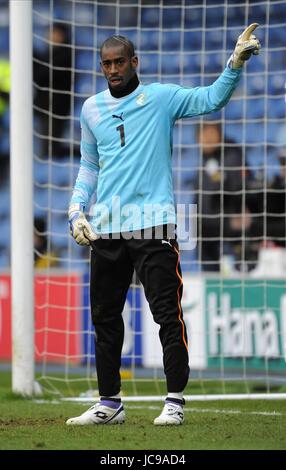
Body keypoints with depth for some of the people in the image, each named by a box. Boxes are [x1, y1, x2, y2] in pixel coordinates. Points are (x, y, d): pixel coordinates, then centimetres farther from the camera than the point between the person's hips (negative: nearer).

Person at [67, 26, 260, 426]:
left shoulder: (161, 98, 2)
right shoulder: (91, 109, 14)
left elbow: (212, 99, -9)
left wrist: (236, 62, -23)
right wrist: (76, 211, 10)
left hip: (153, 226, -4)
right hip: (105, 228, 4)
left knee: (167, 314, -8)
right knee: (104, 317, 8)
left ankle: (175, 401, -4)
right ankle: (109, 403, 18)